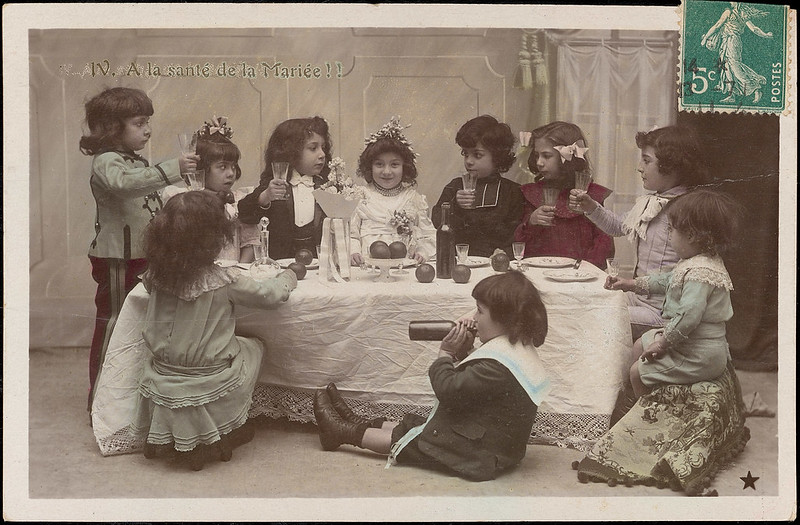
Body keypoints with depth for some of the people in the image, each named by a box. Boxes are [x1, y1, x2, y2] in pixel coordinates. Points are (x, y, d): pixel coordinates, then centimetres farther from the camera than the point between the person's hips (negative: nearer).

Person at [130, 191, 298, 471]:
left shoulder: (157, 276, -8)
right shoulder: (225, 281, -19)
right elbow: (269, 294, -5)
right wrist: (290, 275, 17)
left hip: (163, 384, 4)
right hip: (210, 388, -4)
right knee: (254, 346, 22)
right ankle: (227, 434, 24)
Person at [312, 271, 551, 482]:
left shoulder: (498, 364, -30)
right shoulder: (519, 347, 4)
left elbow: (449, 390, -27)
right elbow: (471, 378, 12)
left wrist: (445, 354, -11)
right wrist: (463, 350, -6)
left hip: (478, 454, -9)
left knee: (401, 439, 6)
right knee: (411, 427, 19)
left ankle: (345, 432, 22)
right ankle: (360, 424, 34)